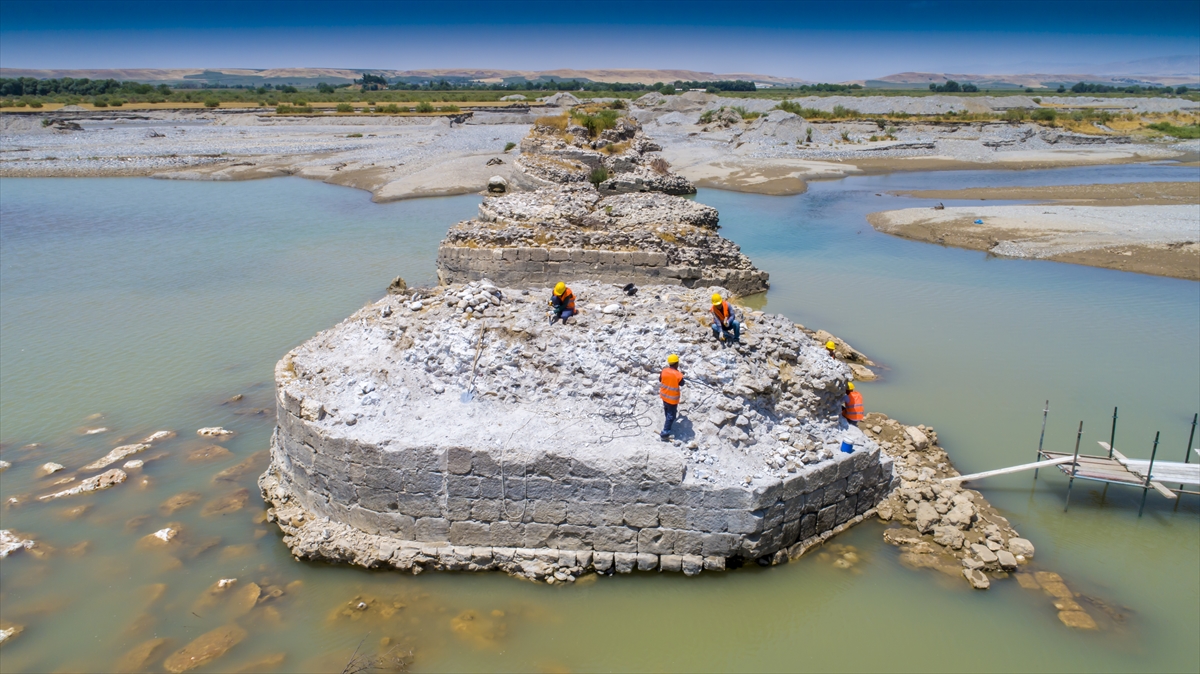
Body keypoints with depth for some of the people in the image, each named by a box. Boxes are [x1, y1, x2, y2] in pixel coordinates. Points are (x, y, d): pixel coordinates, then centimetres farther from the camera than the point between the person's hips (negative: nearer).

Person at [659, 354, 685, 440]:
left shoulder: (664, 371, -13)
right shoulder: (678, 375, -26)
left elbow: (660, 380, 3)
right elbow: (682, 384, -8)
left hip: (664, 395, 6)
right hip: (672, 398, -6)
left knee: (667, 410, 31)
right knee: (671, 415, 6)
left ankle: (669, 422, 57)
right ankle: (665, 432, 3)